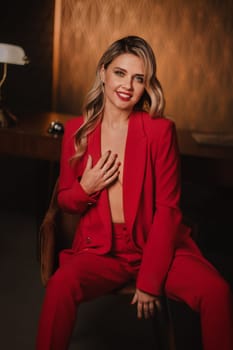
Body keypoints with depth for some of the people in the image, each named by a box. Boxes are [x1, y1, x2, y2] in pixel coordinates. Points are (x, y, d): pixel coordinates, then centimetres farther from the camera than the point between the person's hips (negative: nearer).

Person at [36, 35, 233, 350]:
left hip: (157, 244, 0)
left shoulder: (161, 130, -4)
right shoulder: (76, 130, 3)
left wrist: (150, 280, -11)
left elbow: (168, 208, -5)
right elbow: (65, 200, 13)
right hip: (100, 249, 1)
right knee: (60, 286, -30)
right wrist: (85, 189, -11)